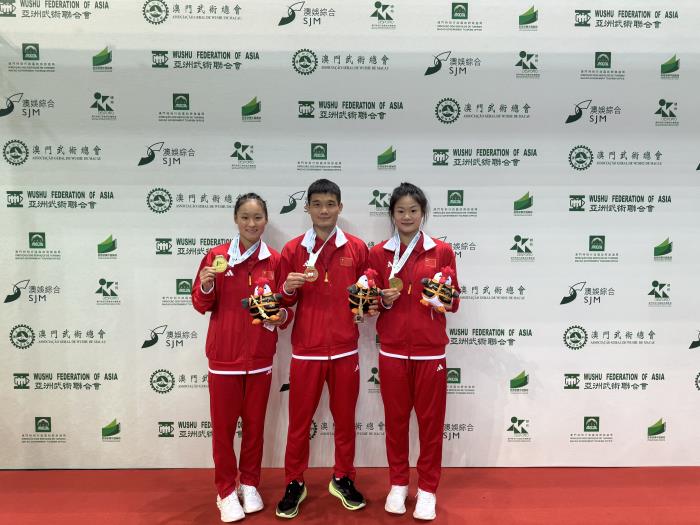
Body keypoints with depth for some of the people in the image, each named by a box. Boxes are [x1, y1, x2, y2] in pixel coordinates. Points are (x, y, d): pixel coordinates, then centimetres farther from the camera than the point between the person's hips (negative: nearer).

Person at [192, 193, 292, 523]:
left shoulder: (274, 261, -1)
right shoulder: (217, 256, -5)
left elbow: (286, 309, 6)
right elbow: (201, 306, 0)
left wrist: (281, 315, -15)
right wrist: (206, 287, -20)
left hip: (260, 357, 1)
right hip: (224, 356, -1)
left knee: (255, 424, 13)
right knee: (223, 426, 8)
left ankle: (250, 485, 32)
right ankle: (226, 491, 26)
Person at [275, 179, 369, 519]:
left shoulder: (357, 248, 2)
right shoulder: (292, 250, 1)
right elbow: (285, 301, 5)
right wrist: (288, 289, -16)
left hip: (345, 348, 1)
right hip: (306, 349, 0)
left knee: (345, 418, 12)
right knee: (299, 420, 8)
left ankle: (343, 479, 31)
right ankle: (294, 484, 26)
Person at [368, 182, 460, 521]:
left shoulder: (442, 251, 0)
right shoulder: (379, 253, 2)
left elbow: (454, 303, 3)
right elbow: (372, 304, 6)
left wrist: (441, 299, -18)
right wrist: (386, 300, -15)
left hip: (430, 350, 0)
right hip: (392, 350, 1)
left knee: (431, 420, 7)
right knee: (395, 419, 10)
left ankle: (428, 488, 24)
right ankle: (398, 483, 28)